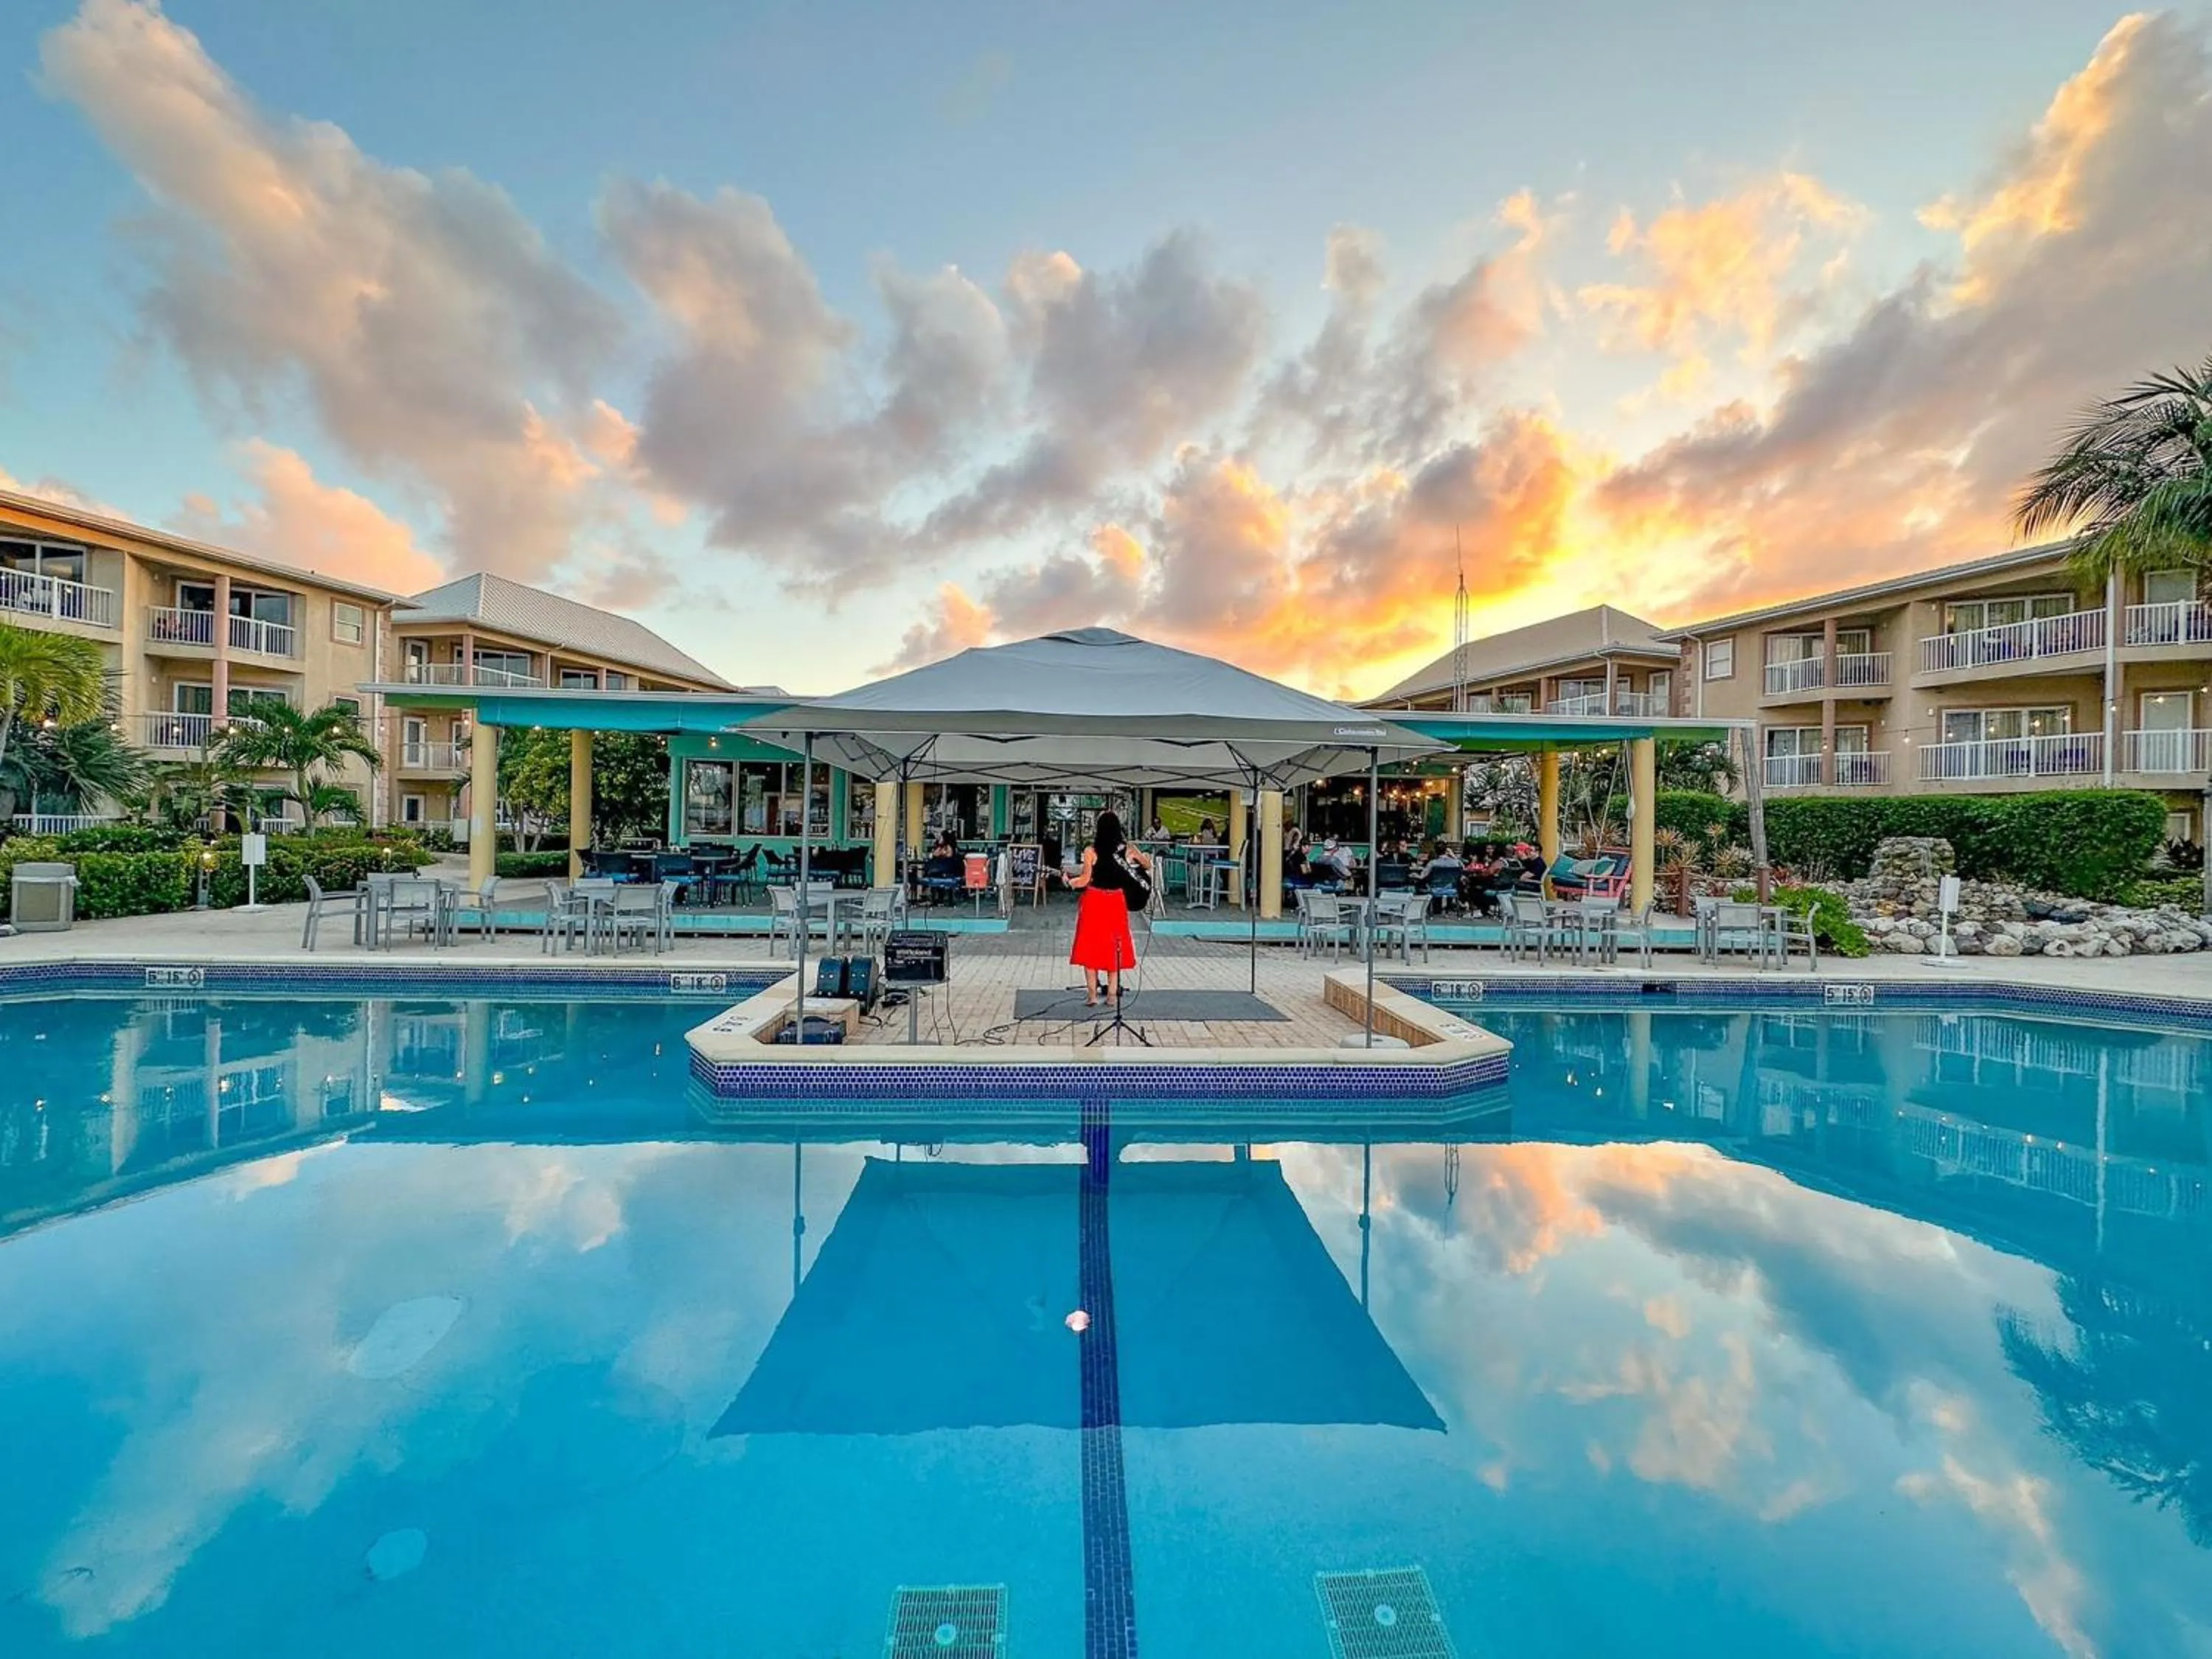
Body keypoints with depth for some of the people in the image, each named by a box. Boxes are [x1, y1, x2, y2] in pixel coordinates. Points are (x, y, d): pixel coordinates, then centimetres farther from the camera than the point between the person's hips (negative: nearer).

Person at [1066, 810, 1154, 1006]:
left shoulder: (1091, 851, -11)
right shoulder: (1127, 849, -3)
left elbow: (1084, 880, -12)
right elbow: (1148, 866, 11)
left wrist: (1069, 881, 5)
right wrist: (1145, 859, 31)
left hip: (1094, 901, -3)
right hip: (1116, 902, 3)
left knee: (1091, 946, 9)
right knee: (1114, 946, 14)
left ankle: (1092, 995, 7)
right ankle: (1112, 994, 17)